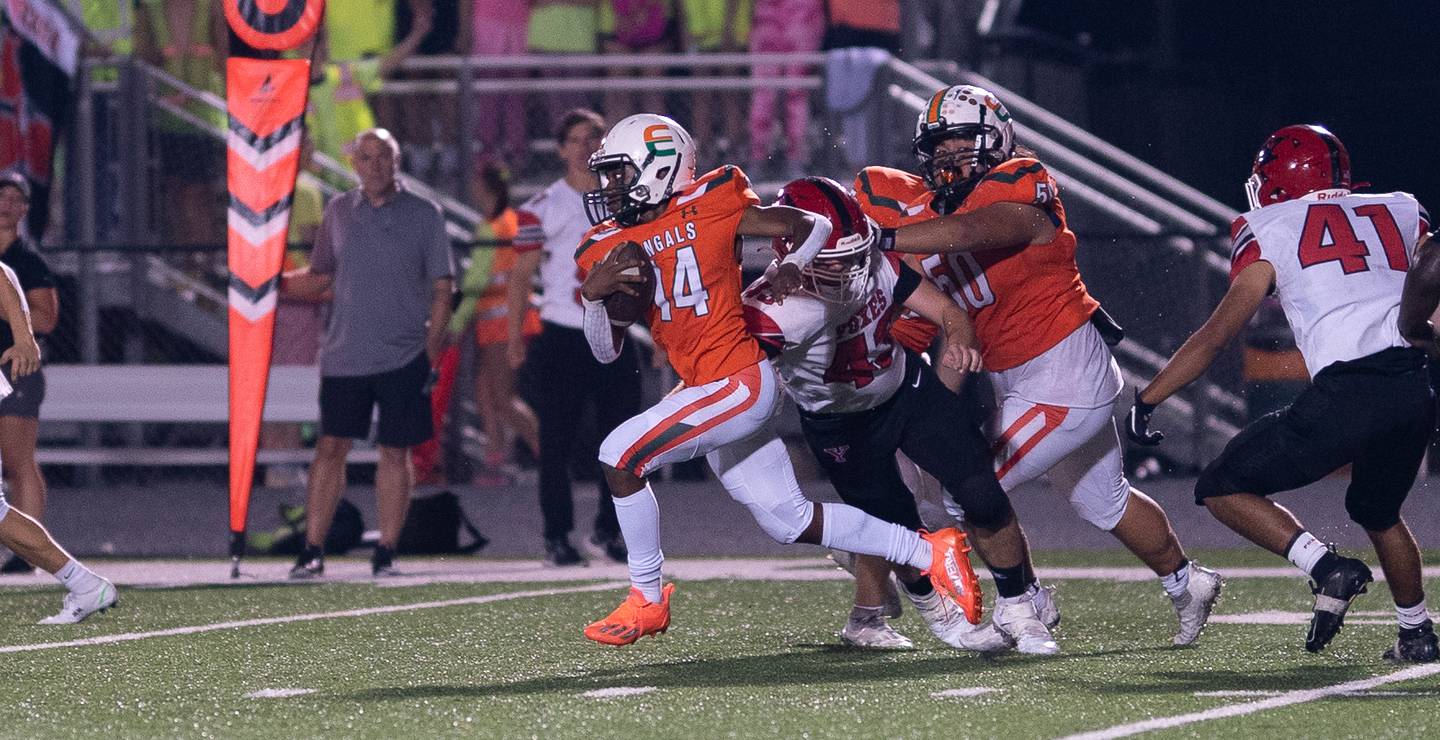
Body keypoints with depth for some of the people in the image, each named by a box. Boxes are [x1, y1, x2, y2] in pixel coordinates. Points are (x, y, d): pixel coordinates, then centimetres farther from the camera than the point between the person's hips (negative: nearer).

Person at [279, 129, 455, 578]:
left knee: (394, 453, 2)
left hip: (404, 356, -2)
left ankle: (386, 553, 9)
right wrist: (275, 282, -1)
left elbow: (442, 288, 0)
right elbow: (319, 278, 16)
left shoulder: (424, 215, 0)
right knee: (330, 448, -1)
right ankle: (313, 551, 2)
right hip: (344, 355, 2)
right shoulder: (339, 212, 9)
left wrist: (432, 352, -7)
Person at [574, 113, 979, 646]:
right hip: (705, 391, 8)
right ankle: (930, 553, 20)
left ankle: (647, 598, -5)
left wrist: (790, 266, -16)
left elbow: (814, 226, 3)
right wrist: (593, 293, -10)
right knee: (791, 522, 10)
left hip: (740, 382, -8)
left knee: (620, 455, -17)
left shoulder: (710, 208, -6)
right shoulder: (609, 247, 9)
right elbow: (606, 351, 7)